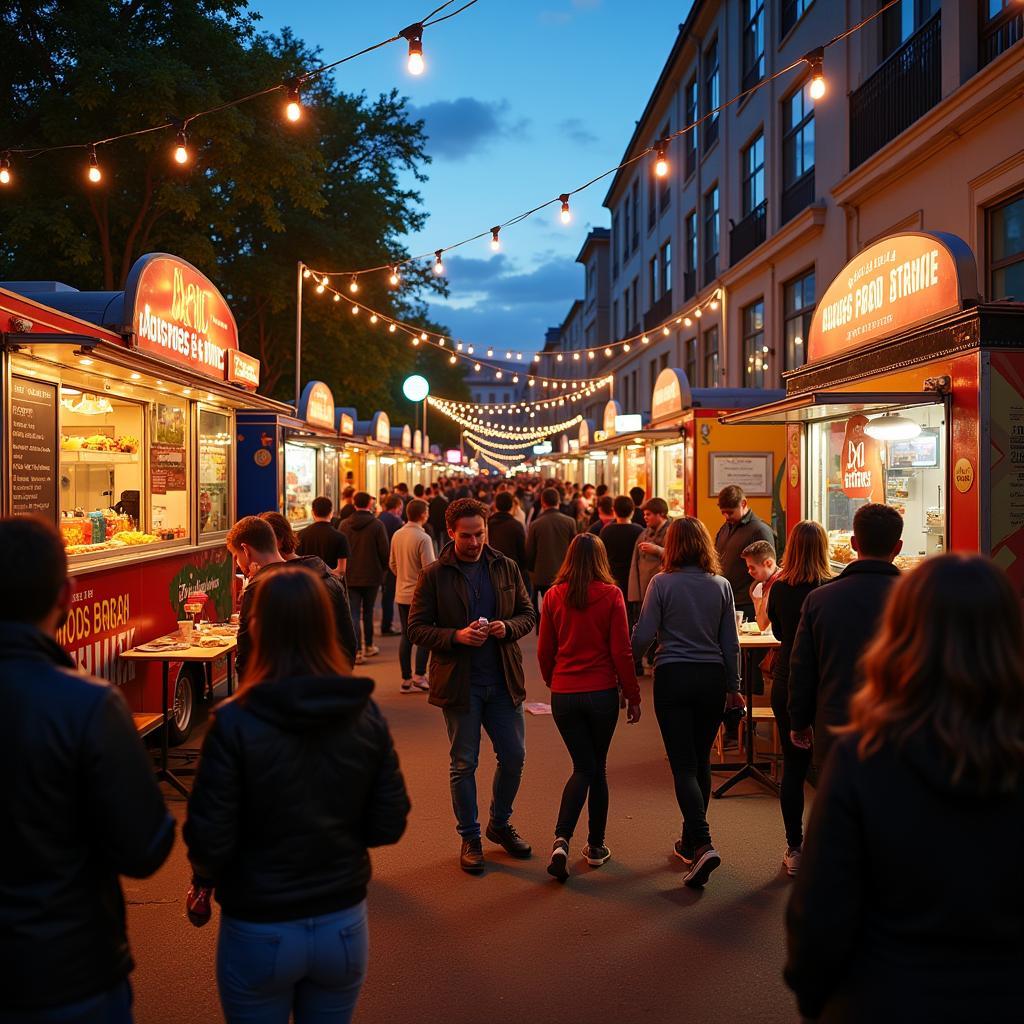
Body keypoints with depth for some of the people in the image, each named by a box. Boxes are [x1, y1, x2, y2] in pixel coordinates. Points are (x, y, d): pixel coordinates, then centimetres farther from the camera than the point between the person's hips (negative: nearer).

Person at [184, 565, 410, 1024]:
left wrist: (203, 880, 5)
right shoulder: (366, 715, -11)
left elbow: (209, 839, -16)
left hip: (259, 931, -2)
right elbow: (389, 826, -6)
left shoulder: (235, 723, -20)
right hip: (344, 923, 3)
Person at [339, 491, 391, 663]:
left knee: (354, 614, 1)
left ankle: (357, 650, -10)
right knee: (368, 613, 15)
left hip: (350, 577, 1)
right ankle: (368, 646, 25)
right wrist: (383, 569, 9)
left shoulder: (344, 525, -2)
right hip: (372, 576, -1)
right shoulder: (377, 525, -10)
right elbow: (385, 552, -8)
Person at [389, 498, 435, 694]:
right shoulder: (423, 538, -17)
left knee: (406, 636, 11)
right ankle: (419, 676, 3)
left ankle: (406, 679, 15)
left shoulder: (397, 535, 4)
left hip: (402, 594, 7)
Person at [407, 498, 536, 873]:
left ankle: (500, 824, 33)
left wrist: (508, 627, -13)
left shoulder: (506, 568, 4)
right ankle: (469, 838, 24)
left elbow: (527, 614, 9)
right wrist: (457, 636, -22)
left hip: (503, 681, 3)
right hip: (458, 683, -3)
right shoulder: (434, 575, -5)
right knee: (464, 764, 7)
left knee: (514, 757, 10)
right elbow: (417, 629, -7)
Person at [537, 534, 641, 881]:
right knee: (597, 767, 15)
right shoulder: (611, 595, -7)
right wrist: (632, 695, 2)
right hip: (602, 693, -1)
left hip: (564, 694, 1)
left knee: (583, 767, 11)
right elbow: (621, 651, -7)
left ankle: (561, 840, -8)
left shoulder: (554, 596, -2)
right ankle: (595, 846, 23)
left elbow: (544, 651, 3)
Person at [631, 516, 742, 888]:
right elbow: (731, 642, 5)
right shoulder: (721, 585, 2)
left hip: (672, 677, -3)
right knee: (701, 762, 15)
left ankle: (703, 844, -16)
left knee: (684, 765, -1)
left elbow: (643, 636, -9)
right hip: (712, 677, 3)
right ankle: (690, 841, 27)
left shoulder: (662, 583, -8)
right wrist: (733, 687, 14)